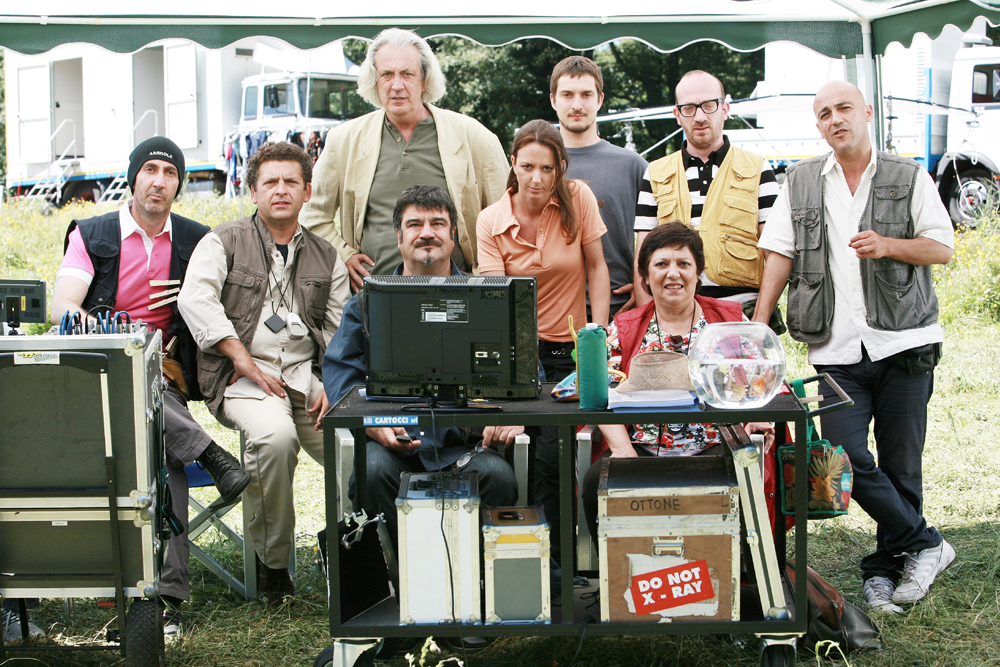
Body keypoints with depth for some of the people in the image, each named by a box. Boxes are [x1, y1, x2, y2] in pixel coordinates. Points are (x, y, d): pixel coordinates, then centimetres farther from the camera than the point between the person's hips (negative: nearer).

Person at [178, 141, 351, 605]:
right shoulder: (224, 242, 10)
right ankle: (271, 563, -15)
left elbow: (340, 329, 14)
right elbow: (196, 298, -7)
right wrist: (243, 360, -16)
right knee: (275, 436, -35)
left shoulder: (326, 258, 21)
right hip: (241, 378, -3)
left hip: (306, 375, 4)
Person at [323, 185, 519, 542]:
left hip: (465, 442, 0)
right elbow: (340, 370, 6)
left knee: (498, 476, -30)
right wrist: (373, 425, -14)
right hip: (394, 438, 0)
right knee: (373, 472, -32)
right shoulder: (368, 301, 14)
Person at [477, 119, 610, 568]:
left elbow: (597, 269, 3)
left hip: (568, 352, 0)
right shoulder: (491, 221, -3)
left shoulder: (578, 198, -3)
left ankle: (556, 559, 3)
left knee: (550, 455, -14)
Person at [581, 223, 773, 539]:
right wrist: (622, 448, -12)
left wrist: (759, 415, -9)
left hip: (713, 451, -1)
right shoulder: (623, 330, 12)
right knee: (597, 480, -28)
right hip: (643, 450, 1)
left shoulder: (731, 319, 12)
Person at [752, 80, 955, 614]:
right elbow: (780, 253, 9)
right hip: (837, 350, 1)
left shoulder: (909, 179, 7)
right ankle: (926, 545, 6)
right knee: (846, 457, -10)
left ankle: (882, 569, 17)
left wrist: (887, 245, -14)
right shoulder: (801, 182, 12)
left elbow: (942, 249, 4)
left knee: (899, 464, 2)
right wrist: (757, 325, 1)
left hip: (903, 343, -1)